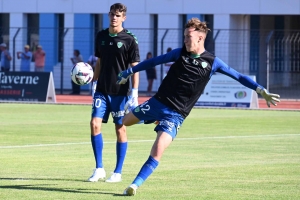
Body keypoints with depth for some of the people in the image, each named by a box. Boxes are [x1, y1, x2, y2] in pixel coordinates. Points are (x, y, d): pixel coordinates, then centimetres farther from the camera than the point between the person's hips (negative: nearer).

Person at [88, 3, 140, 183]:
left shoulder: (129, 39, -7)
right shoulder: (101, 36, 8)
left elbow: (135, 67, -7)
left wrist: (134, 91, -13)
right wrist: (93, 82, 14)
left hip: (120, 92, -4)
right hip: (102, 90, 4)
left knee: (121, 129, 2)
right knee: (95, 124, -7)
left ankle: (118, 172, 9)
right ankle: (99, 169, 2)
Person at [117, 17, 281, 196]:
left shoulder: (212, 62, -4)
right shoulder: (180, 53, 3)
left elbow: (238, 76, 0)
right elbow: (155, 61, 13)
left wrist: (262, 91, -7)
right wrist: (130, 72, 16)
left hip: (176, 115, -4)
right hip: (157, 102, 4)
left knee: (157, 152, -18)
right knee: (126, 121, 18)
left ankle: (135, 185, -13)